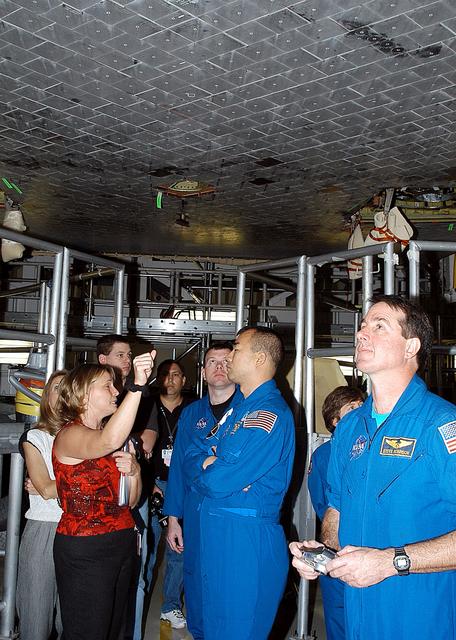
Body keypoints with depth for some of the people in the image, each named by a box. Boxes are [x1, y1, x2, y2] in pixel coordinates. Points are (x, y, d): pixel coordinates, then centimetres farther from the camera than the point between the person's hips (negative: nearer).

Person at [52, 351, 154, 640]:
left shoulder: (120, 438, 13)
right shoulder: (69, 435, -13)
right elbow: (108, 443, -38)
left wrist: (133, 471, -5)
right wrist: (138, 386, -45)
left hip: (123, 543, 8)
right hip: (84, 550, -8)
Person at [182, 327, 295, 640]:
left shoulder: (269, 414, -19)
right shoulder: (239, 408, 14)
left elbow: (219, 482, -23)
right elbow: (193, 456, 13)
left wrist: (203, 469, -1)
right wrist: (208, 464, -10)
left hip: (246, 539, -9)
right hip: (216, 532, 9)